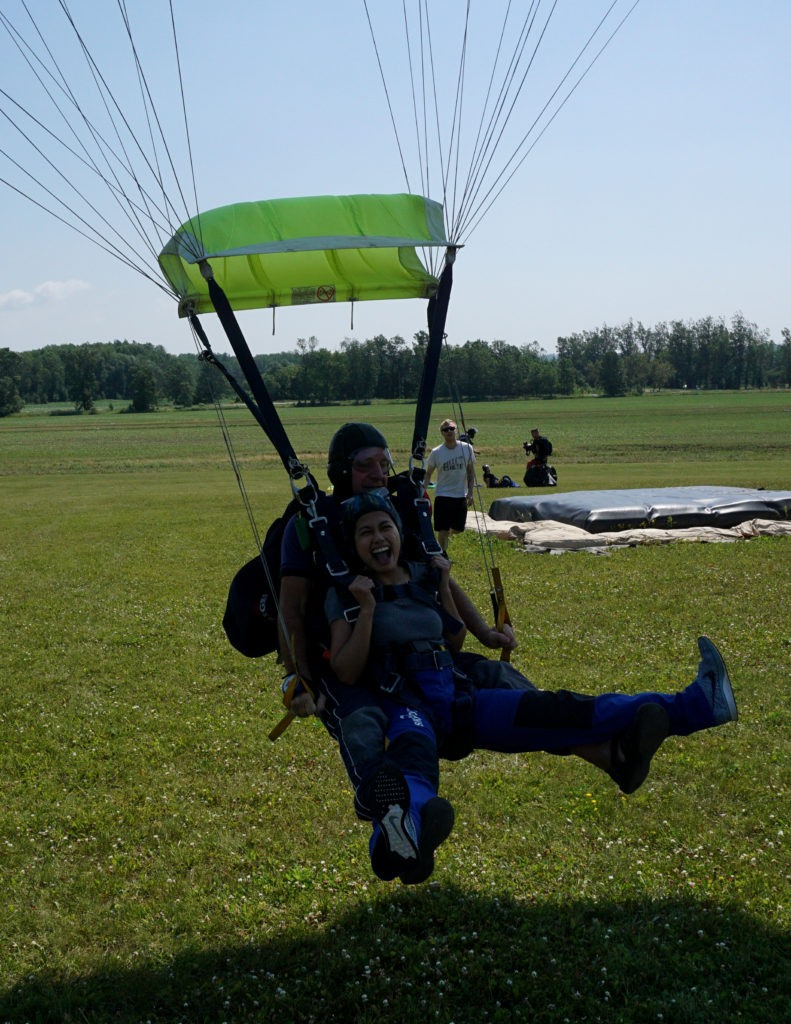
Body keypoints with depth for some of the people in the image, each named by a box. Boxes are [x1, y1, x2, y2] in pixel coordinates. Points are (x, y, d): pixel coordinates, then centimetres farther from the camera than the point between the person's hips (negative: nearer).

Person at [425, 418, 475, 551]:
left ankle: (447, 534, 43)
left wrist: (470, 492, 0)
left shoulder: (466, 448, -2)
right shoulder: (436, 453, -7)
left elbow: (470, 472, 7)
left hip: (461, 495, 2)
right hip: (443, 495, -2)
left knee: (458, 529, 9)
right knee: (443, 530, -5)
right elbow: (428, 474, 2)